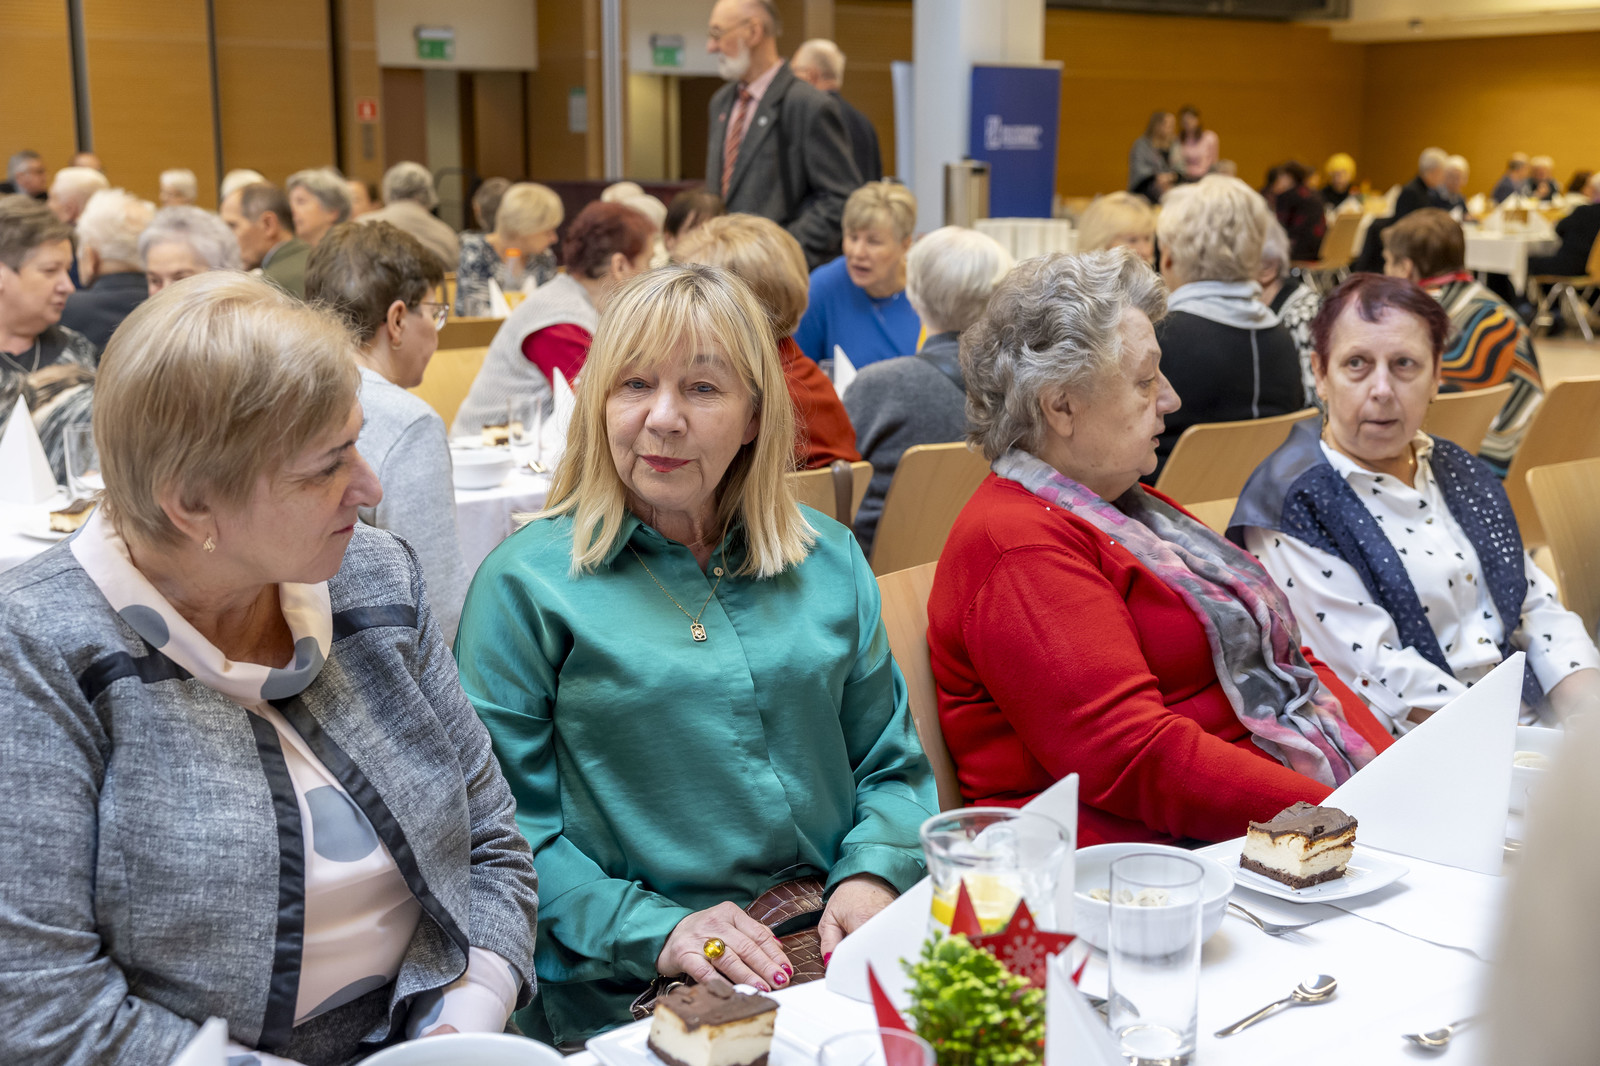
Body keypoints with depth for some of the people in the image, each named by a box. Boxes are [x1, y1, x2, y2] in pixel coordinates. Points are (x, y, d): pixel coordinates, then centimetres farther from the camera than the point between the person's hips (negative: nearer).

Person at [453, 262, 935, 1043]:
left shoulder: (830, 561, 14)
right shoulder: (526, 582, 1)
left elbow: (892, 764, 18)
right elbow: (502, 824, -2)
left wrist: (871, 875, -2)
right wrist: (651, 932, -14)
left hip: (836, 968, 4)